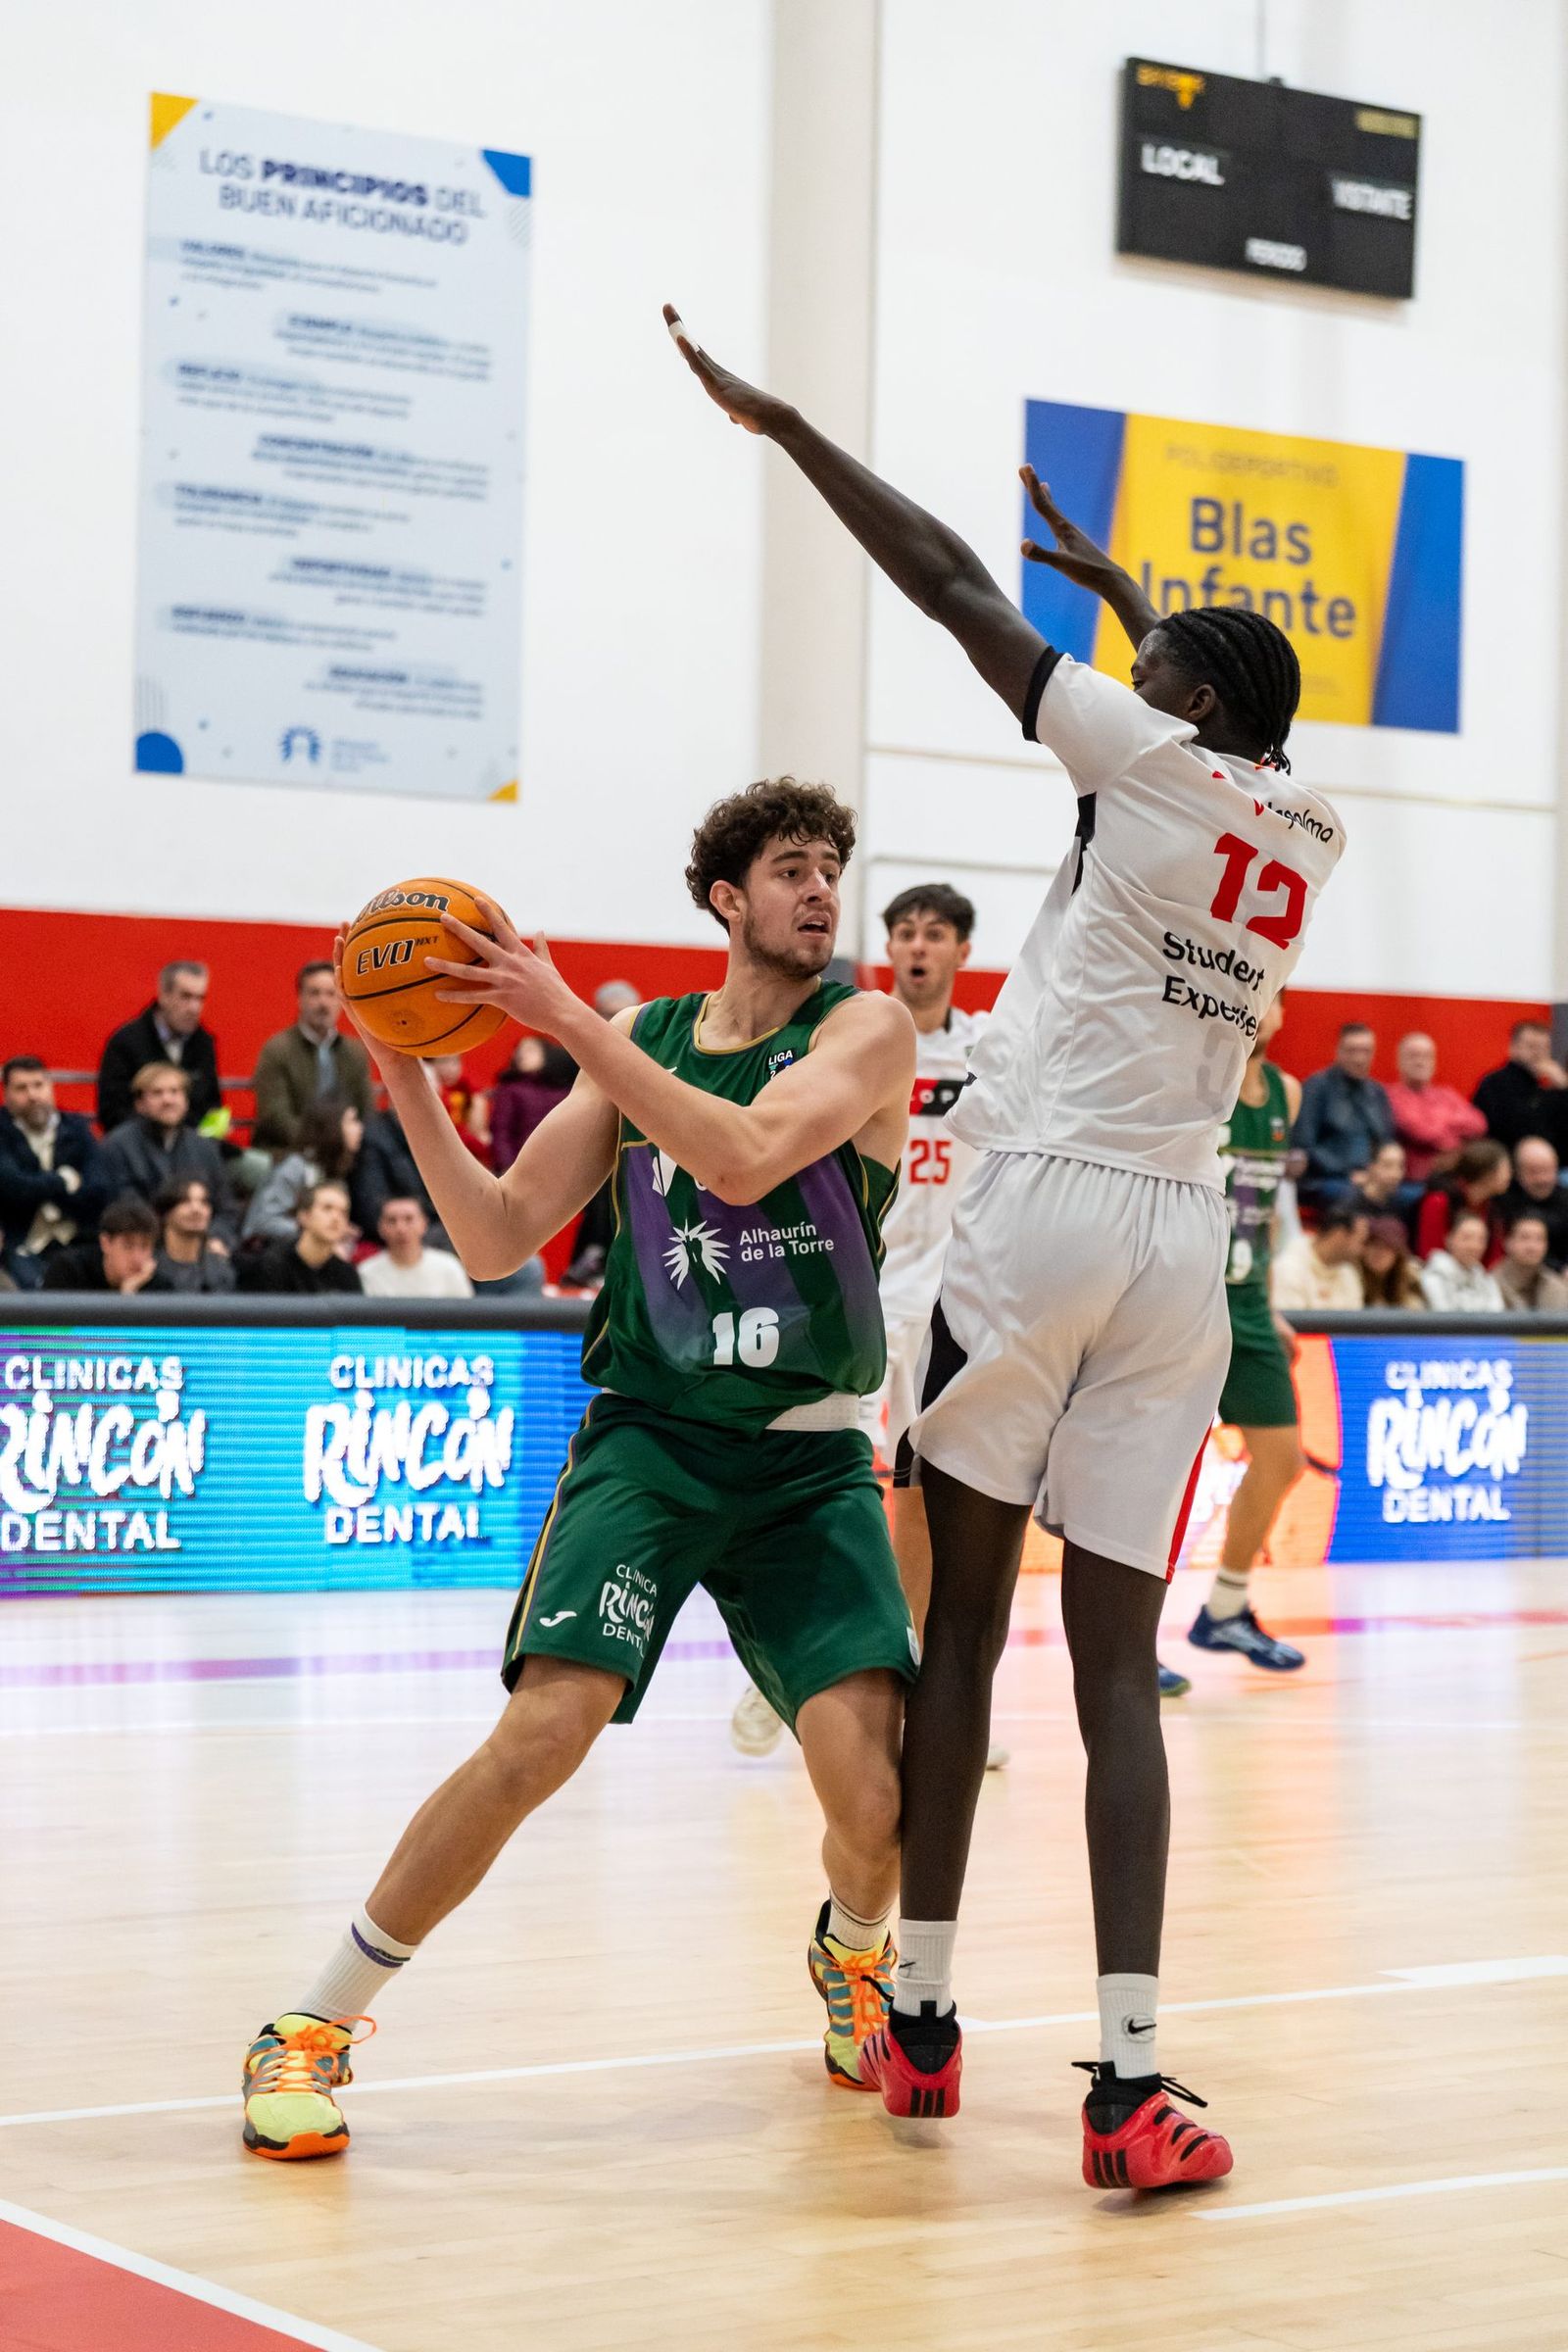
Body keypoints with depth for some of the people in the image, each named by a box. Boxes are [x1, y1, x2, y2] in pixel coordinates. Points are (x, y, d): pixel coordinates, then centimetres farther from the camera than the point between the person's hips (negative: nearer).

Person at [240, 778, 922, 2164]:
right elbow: (497, 1242, 6)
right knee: (545, 1729, -20)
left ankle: (852, 1953, 23)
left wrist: (568, 1020, -21)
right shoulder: (639, 1040, 8)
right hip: (650, 1433, 1)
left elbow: (745, 1160, -21)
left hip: (810, 1459, -1)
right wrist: (410, 1083, -7)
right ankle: (316, 2024, -6)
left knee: (870, 1768, -16)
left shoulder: (866, 1028, -1)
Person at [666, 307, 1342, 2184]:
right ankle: (1125, 2075, -8)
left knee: (958, 1618, 6)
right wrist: (1131, 595, 49)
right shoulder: (1308, 840, 14)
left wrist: (778, 422, 8)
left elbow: (956, 591, 1)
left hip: (1045, 1209, -4)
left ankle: (920, 2019, 12)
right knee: (1116, 1661, 2)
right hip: (1183, 1248, 4)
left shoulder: (1145, 758, -2)